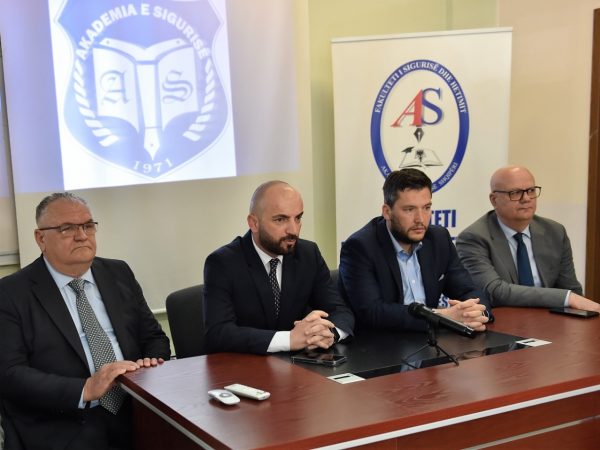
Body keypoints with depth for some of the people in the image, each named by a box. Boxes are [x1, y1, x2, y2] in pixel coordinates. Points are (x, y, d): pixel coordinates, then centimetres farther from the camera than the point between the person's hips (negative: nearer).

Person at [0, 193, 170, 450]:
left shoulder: (119, 274, 14)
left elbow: (154, 337, 19)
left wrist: (154, 366, -4)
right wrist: (86, 389, -19)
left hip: (137, 412, 5)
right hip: (65, 423, -4)